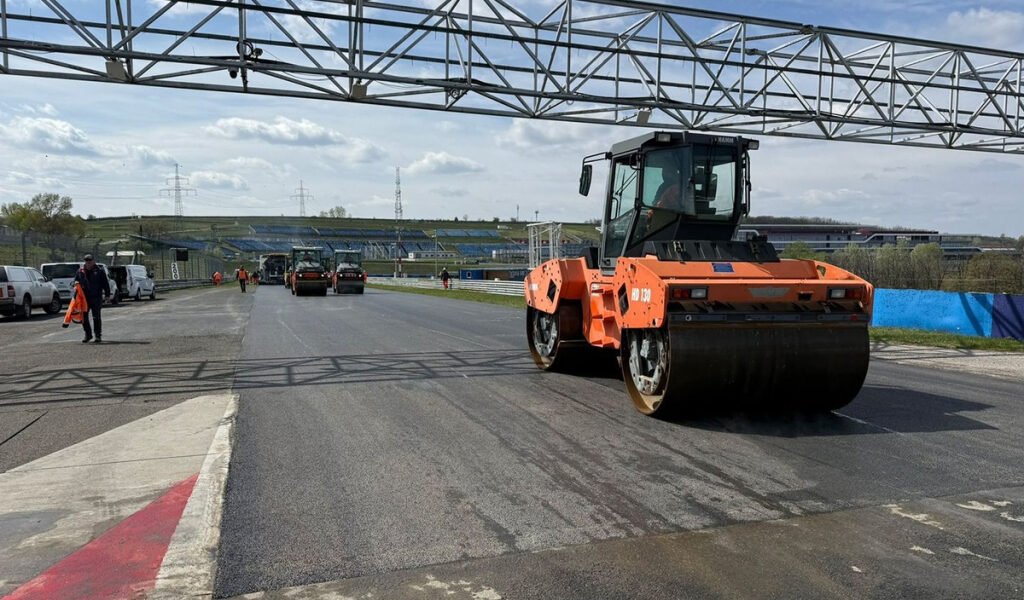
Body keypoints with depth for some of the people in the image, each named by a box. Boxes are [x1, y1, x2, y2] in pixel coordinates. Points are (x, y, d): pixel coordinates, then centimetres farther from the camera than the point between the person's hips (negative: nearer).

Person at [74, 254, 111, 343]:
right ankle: (88, 334, 19)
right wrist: (76, 283, -2)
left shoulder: (99, 271, 0)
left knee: (96, 317, -2)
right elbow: (76, 280, 22)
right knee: (84, 317, 6)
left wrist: (107, 295, -3)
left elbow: (105, 284, 1)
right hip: (84, 297, 4)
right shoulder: (80, 271, 9)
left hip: (96, 298, -4)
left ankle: (98, 336, 5)